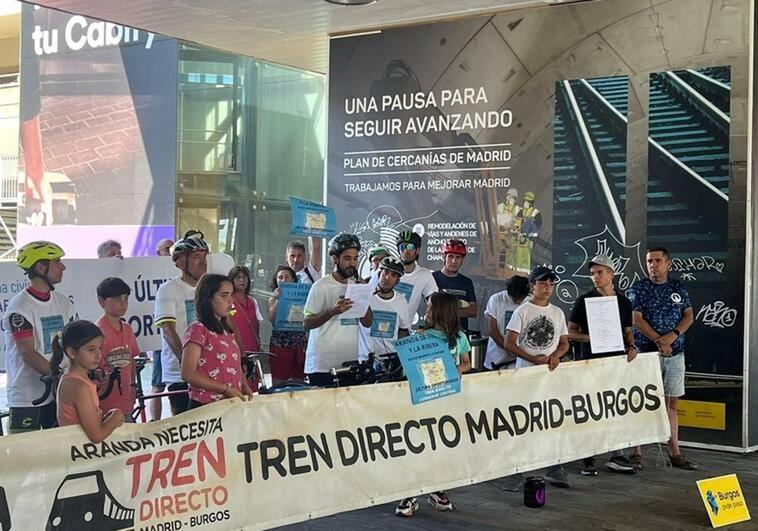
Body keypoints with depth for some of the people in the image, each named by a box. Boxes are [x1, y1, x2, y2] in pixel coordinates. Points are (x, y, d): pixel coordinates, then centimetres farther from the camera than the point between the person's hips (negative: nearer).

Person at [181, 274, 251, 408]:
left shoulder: (226, 330, 16)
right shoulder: (198, 329, -10)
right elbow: (188, 374, -17)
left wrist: (244, 387, 4)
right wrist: (226, 389, -18)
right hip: (206, 406, -7)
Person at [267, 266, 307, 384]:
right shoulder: (274, 298, 8)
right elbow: (272, 319, -9)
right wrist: (278, 298, -12)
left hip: (299, 344, 1)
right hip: (280, 343, -1)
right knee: (278, 383, -1)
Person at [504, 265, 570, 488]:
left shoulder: (557, 312, 12)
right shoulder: (522, 311, -2)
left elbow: (564, 343, 15)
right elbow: (509, 343, -7)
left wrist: (556, 355, -7)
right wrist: (532, 358, -17)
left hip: (551, 374, 4)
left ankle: (554, 467, 2)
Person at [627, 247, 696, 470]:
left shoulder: (679, 288, 11)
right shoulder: (638, 289, -1)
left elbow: (689, 316, 7)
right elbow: (636, 319, -9)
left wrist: (674, 335, -11)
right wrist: (659, 341, -16)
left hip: (675, 353, 4)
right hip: (646, 352, -4)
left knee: (671, 403, 8)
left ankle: (675, 453, 13)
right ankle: (636, 454, 1)